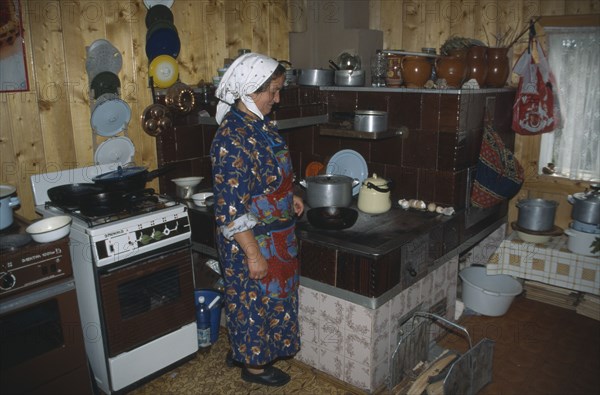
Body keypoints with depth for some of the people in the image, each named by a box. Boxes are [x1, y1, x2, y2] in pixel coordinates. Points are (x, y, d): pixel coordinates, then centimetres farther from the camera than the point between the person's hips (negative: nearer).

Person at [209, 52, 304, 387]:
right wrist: (253, 254, -22)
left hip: (275, 236, 9)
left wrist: (290, 195, 9)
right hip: (252, 241, -9)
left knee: (267, 296, 24)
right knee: (254, 300, 11)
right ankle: (254, 364, 35)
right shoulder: (233, 139, -27)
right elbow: (231, 209, -26)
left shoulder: (260, 124, 2)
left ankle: (243, 349, 45)